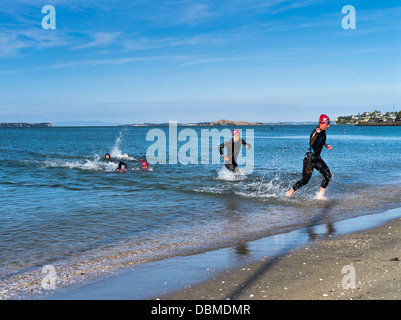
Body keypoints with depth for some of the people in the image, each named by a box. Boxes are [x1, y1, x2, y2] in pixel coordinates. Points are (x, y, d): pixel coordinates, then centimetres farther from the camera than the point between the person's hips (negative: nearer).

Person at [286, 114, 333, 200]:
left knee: (328, 175, -3)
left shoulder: (323, 131, 3)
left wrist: (326, 145, 15)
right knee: (305, 180, -1)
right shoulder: (315, 131, -23)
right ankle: (289, 192, 17)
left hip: (317, 159, 8)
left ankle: (320, 195, 7)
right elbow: (311, 144, -42)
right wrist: (317, 133, -51)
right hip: (309, 158, -8)